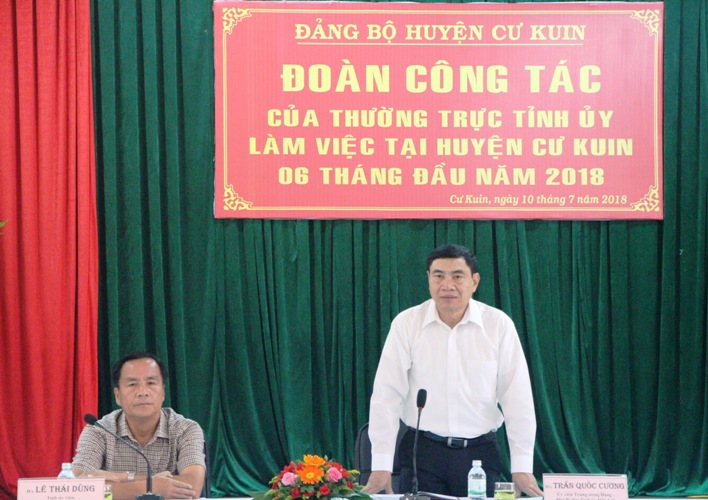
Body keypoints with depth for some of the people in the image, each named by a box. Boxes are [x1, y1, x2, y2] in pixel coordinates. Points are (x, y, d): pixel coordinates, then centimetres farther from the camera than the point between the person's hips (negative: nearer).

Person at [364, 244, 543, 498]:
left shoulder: (499, 325, -3)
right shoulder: (406, 323, -4)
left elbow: (517, 397, -3)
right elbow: (387, 395, -5)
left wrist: (522, 467, -6)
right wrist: (381, 466, -9)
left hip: (480, 452, 0)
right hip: (422, 450, 0)